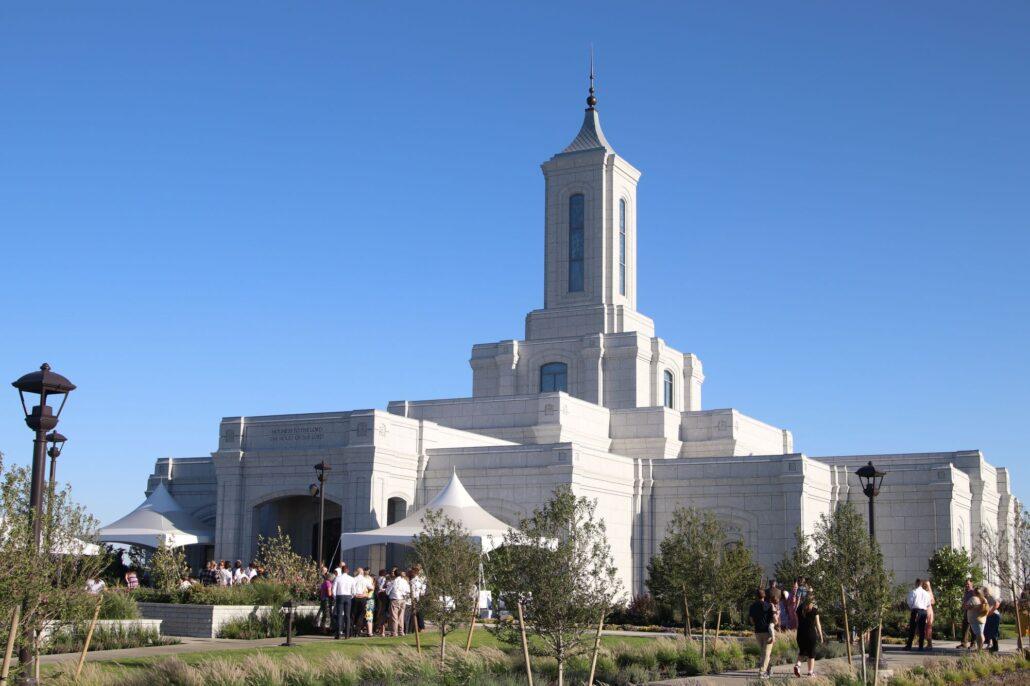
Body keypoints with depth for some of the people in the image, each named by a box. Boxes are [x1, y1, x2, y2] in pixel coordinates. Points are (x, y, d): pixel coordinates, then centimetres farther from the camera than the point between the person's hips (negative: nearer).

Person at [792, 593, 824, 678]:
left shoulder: (799, 609, 2)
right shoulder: (814, 610, -7)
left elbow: (798, 622, 6)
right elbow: (817, 624, -4)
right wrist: (821, 636, 3)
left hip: (801, 633, 3)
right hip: (811, 634, -3)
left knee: (801, 652, 18)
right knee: (811, 654, 10)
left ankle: (797, 664, -7)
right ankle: (810, 672, 12)